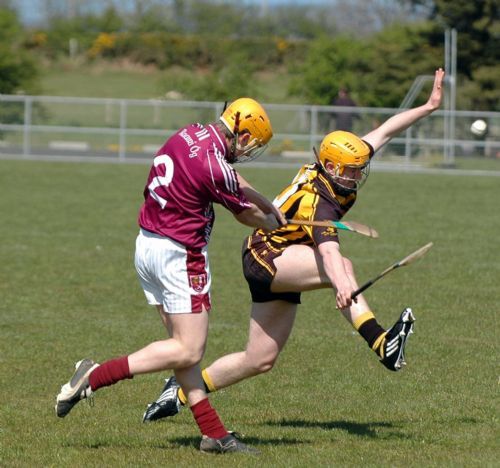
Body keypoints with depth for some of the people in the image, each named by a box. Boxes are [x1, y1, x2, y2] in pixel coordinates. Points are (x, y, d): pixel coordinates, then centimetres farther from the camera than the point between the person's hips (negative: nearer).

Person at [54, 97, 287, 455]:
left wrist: (272, 208, 27)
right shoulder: (213, 164, -20)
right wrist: (277, 225, 18)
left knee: (185, 346, 10)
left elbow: (238, 185, 20)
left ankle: (213, 432, 11)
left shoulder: (190, 134, 4)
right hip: (180, 255, -10)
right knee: (188, 351, -5)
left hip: (146, 245, 10)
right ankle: (95, 376, -11)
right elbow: (247, 215, -3)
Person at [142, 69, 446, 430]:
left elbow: (384, 131, 7)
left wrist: (429, 106, 7)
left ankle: (182, 391, 20)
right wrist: (343, 287, -64)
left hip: (281, 269, 10)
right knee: (343, 267, -34)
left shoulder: (335, 171, -2)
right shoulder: (320, 203, -27)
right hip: (265, 258, -10)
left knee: (261, 360, 10)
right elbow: (328, 251, -47)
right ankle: (381, 344, -43)